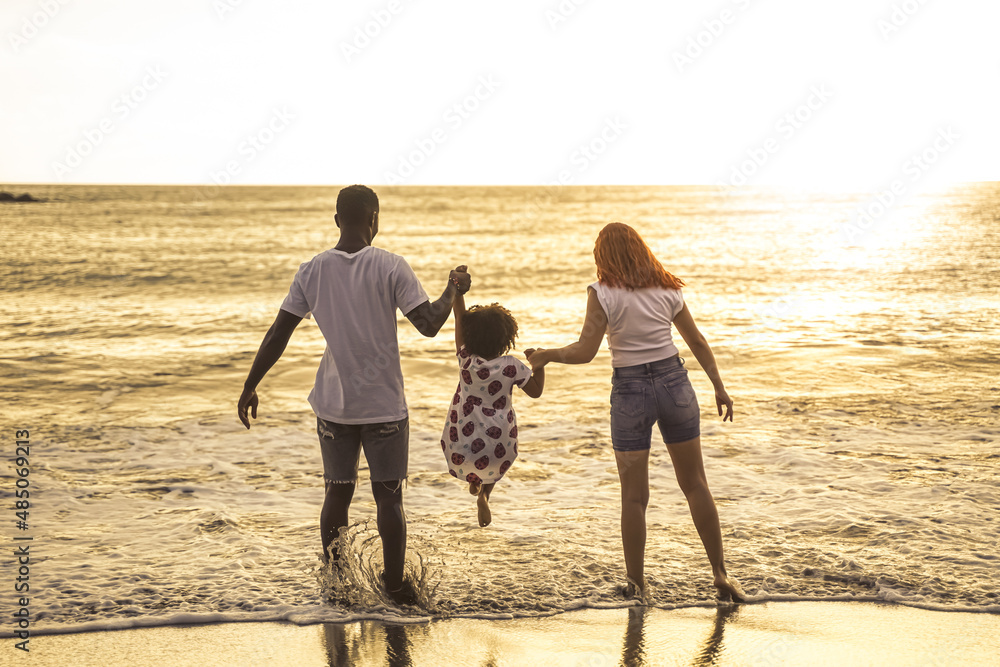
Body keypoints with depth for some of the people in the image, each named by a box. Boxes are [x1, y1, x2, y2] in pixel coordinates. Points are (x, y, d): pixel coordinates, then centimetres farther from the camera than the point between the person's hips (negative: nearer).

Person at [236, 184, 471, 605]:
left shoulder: (313, 271, -2)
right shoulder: (390, 267, -10)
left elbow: (277, 335, -2)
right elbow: (429, 324, -13)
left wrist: (250, 387, 5)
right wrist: (453, 291, 5)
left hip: (333, 405, 3)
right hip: (384, 405, -3)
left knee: (337, 493, 13)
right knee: (388, 495, 7)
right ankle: (395, 586, 12)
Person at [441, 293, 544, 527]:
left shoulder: (466, 360, -12)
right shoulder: (511, 367, -15)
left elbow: (460, 317, -8)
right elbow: (536, 391, -1)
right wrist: (540, 364, 10)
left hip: (462, 445, 0)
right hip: (496, 447, 0)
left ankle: (473, 481, 26)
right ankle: (485, 494, 14)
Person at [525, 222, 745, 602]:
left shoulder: (604, 293, -9)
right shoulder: (667, 289, 4)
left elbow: (585, 352, -14)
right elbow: (698, 343, 10)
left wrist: (546, 355, 3)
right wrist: (719, 388, 19)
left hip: (630, 390, -3)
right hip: (674, 382, 3)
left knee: (634, 496, 5)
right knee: (695, 484, 14)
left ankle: (636, 584, 9)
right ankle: (720, 573, 16)